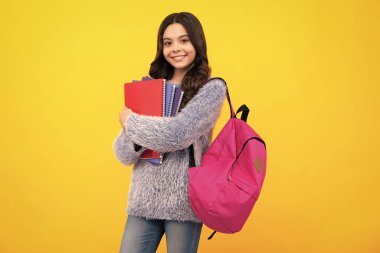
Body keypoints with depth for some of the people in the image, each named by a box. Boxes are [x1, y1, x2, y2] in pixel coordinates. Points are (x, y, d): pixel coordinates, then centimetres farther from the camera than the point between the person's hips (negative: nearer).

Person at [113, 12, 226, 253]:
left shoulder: (212, 88, -5)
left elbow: (178, 134, -20)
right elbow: (123, 154, 3)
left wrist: (130, 122, -7)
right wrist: (135, 135, -18)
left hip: (184, 200, -4)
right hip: (144, 198, 4)